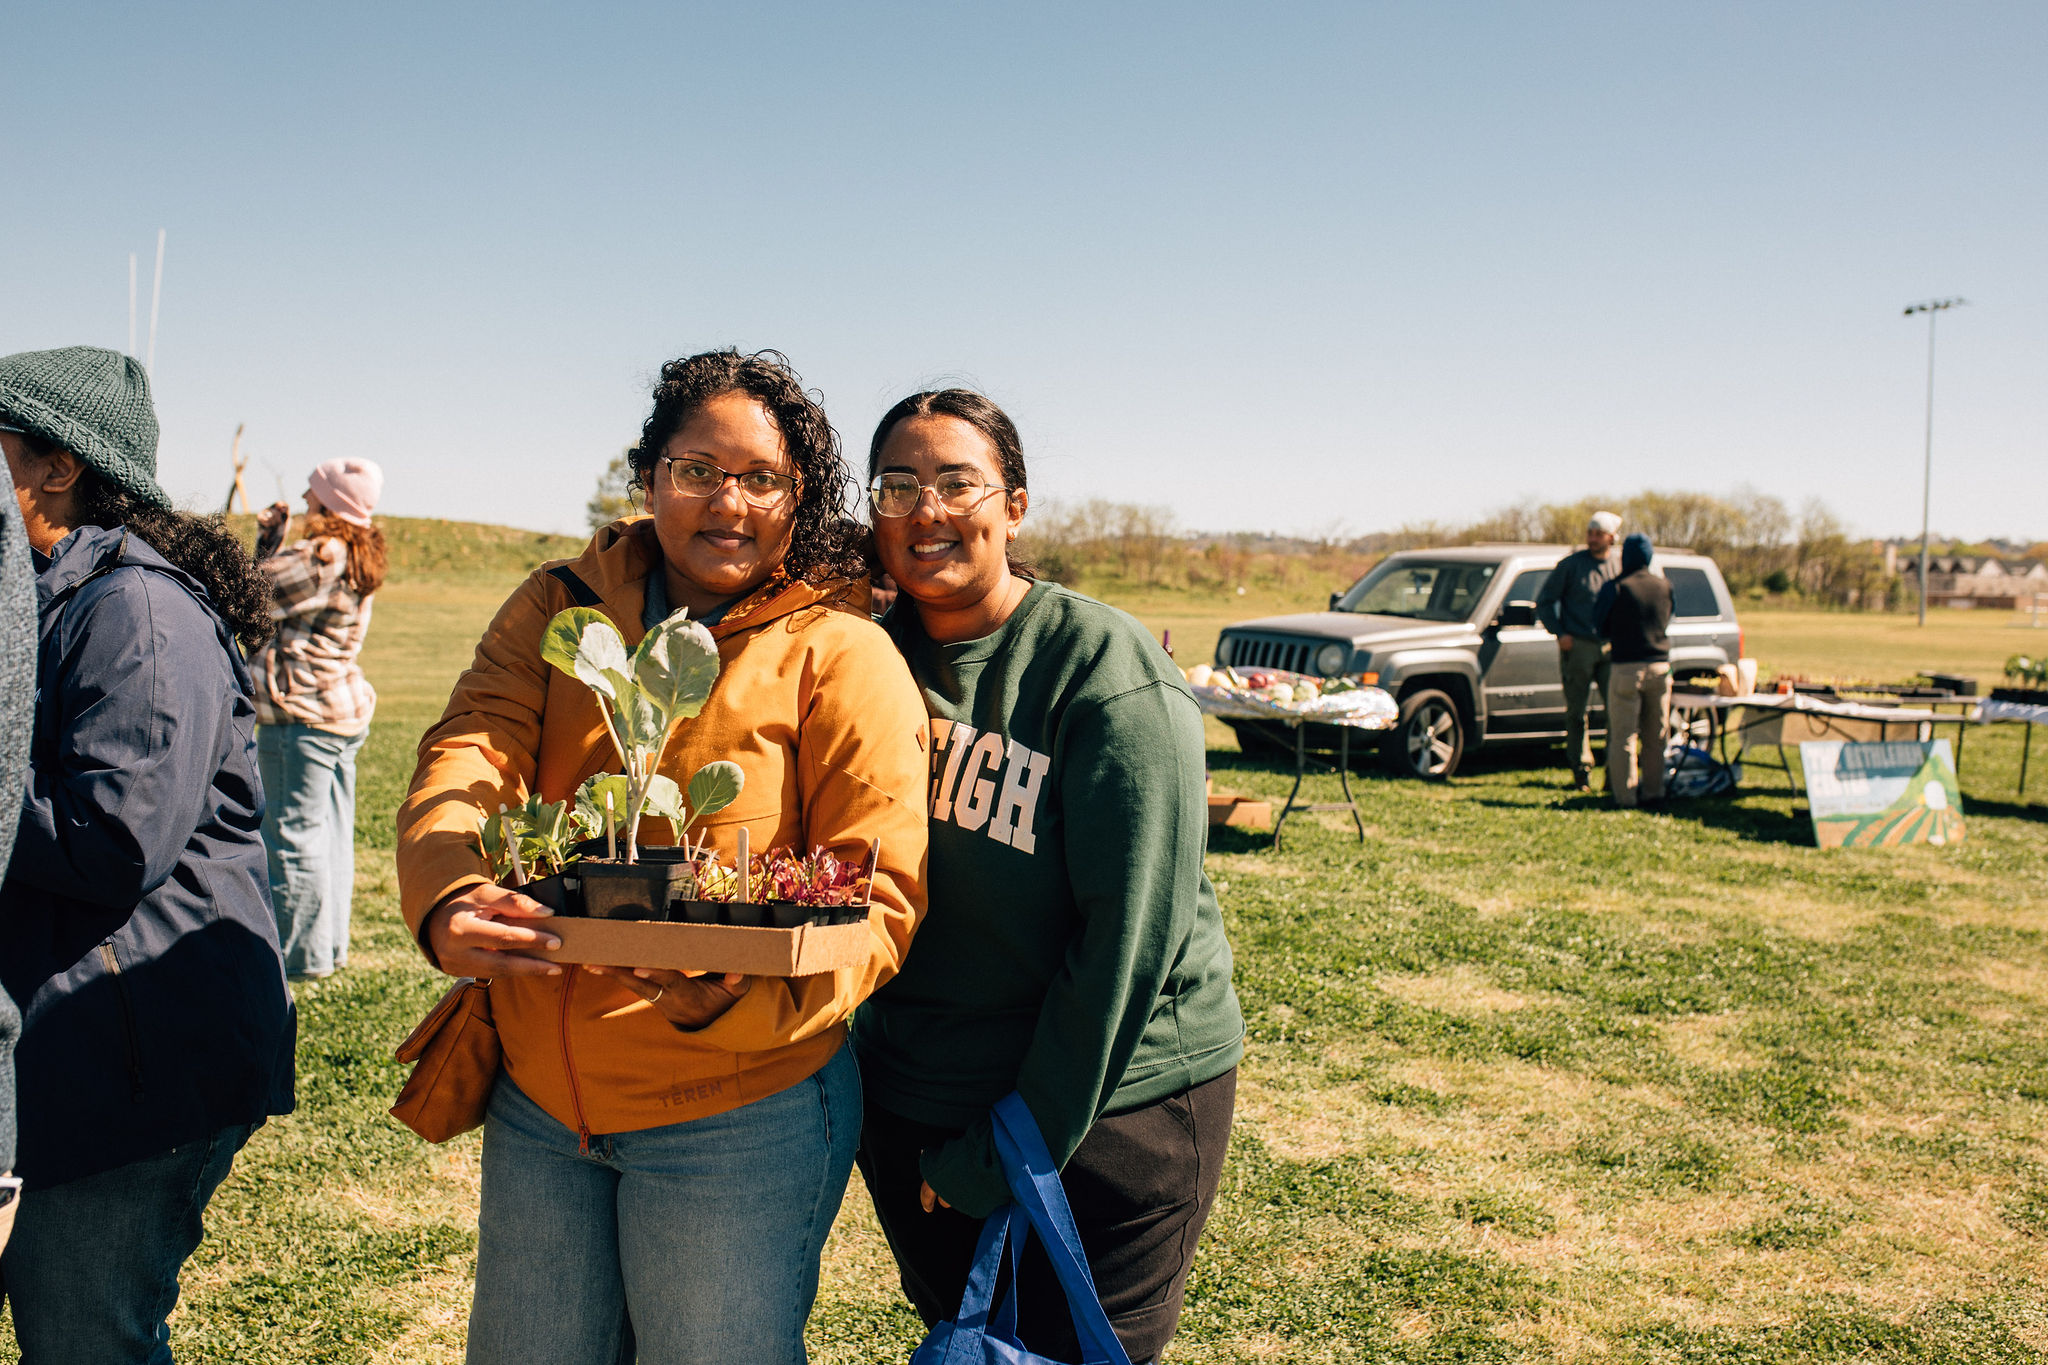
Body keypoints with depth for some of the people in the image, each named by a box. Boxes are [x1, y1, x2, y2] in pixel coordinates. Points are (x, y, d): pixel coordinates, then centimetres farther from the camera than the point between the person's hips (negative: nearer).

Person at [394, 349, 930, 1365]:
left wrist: (737, 996, -31)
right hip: (536, 1098, 4)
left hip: (737, 1118, -4)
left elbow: (875, 896, -13)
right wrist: (449, 903, -31)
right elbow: (467, 758, -10)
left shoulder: (842, 656, -9)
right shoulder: (557, 609, 3)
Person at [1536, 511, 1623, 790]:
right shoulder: (1571, 564, 0)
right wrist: (1559, 633, -6)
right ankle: (1581, 769, 11)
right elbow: (1544, 601, 4)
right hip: (1577, 647, -2)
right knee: (1576, 712, 1)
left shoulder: (1621, 567, 8)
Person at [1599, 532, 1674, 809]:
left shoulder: (1615, 588, -7)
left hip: (1627, 668, -4)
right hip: (1660, 666, 4)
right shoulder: (1664, 586, 5)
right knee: (1655, 735, 13)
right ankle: (1653, 791, 17)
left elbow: (1603, 628, 2)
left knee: (1623, 735, 2)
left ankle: (1625, 794, 2)